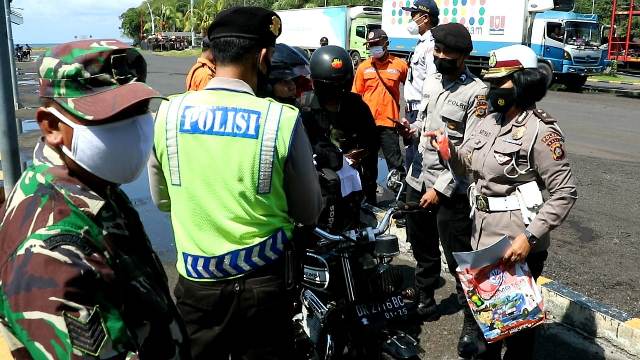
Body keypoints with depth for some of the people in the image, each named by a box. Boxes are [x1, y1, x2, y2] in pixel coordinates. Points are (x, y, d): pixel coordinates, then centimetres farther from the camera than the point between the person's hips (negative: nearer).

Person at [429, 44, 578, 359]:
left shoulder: (540, 130, -16)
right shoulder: (489, 122, 8)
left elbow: (564, 193, -18)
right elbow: (464, 165, 13)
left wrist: (530, 237, -25)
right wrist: (448, 150, -9)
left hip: (517, 245, -8)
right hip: (483, 237, 8)